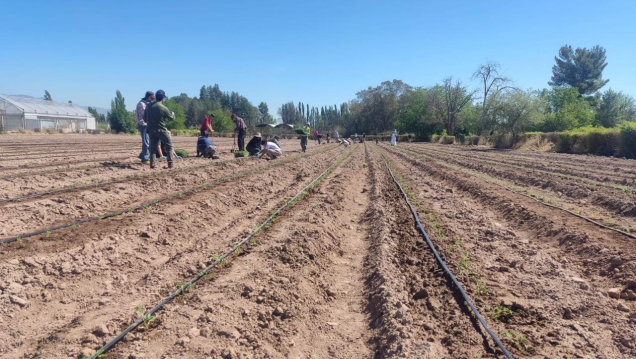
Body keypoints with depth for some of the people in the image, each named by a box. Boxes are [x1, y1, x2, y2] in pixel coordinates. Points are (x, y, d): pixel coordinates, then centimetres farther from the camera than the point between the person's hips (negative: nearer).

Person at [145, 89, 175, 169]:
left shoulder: (148, 106, 3)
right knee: (169, 146, 9)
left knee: (153, 147, 12)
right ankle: (170, 164, 4)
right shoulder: (163, 108, -13)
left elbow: (145, 118, 9)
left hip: (151, 130, 5)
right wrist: (172, 114, 22)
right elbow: (171, 118, 0)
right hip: (161, 130, -4)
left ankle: (152, 164, 3)